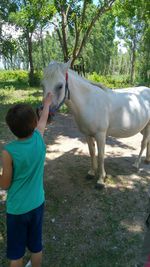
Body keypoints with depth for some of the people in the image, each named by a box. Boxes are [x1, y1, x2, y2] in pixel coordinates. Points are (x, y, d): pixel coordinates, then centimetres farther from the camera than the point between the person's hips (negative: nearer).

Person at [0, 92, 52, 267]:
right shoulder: (39, 138, -15)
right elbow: (43, 121, 7)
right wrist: (47, 103, 25)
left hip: (16, 209, -3)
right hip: (37, 204, 4)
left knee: (16, 253, 19)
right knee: (36, 246, 24)